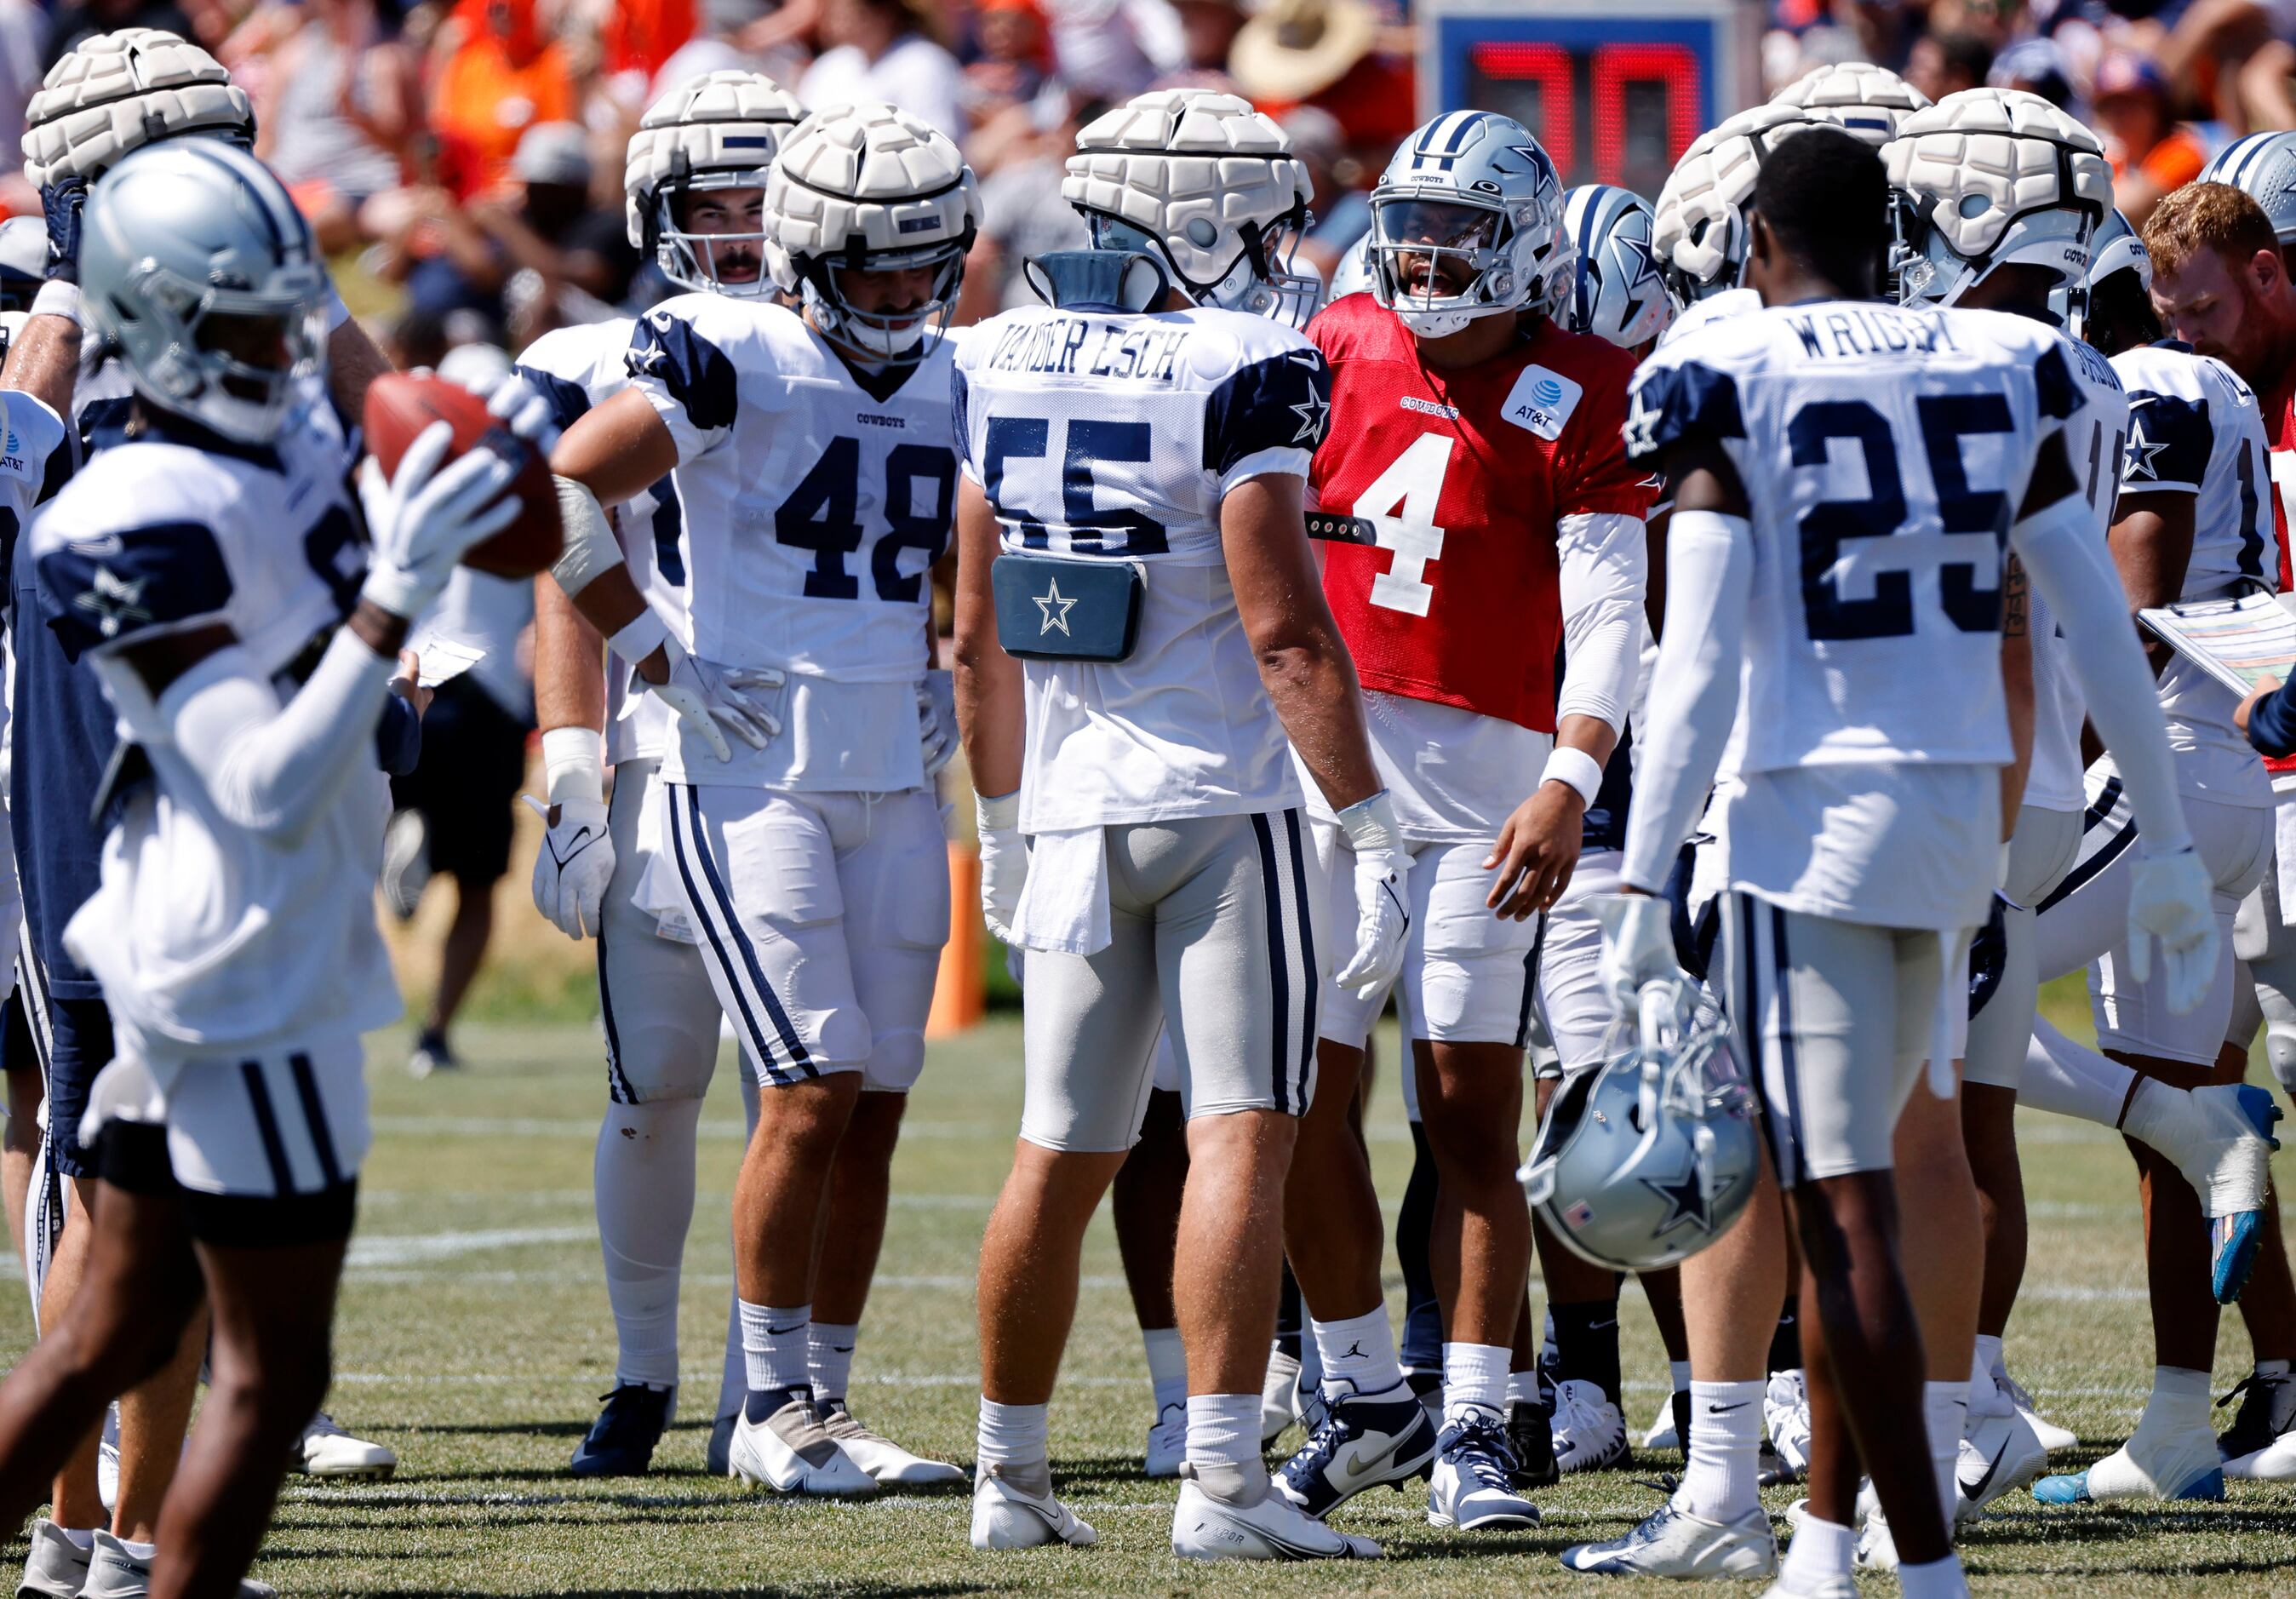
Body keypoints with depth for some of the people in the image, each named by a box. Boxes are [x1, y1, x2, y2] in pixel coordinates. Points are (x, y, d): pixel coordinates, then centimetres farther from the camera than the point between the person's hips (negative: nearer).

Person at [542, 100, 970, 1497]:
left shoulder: (956, 384, 11)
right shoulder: (732, 360, -11)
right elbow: (558, 494, -15)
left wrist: (946, 684, 15)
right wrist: (664, 658, -11)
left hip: (894, 784, 6)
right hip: (751, 771, -6)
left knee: (874, 1104, 5)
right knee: (816, 1084, -11)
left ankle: (827, 1400, 12)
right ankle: (772, 1408, -2)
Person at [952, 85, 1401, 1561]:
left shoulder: (1003, 364, 7)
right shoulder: (1239, 375, -12)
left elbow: (979, 635, 13)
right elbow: (1283, 631, -16)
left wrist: (1005, 822, 24)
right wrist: (1376, 833, -13)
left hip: (1070, 812, 6)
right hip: (1222, 803, -6)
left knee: (1061, 1157, 14)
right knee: (1242, 1136, -6)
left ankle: (1012, 1477, 21)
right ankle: (1222, 1482, -14)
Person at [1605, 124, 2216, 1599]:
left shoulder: (1730, 386, -6)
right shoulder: (2002, 373, 8)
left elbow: (1700, 664, -12)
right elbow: (2102, 633, 10)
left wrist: (1643, 886, -10)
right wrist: (2172, 848, 18)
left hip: (1812, 813, -5)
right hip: (1961, 811, 5)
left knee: (1844, 1209, -4)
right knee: (1851, 1187, 18)